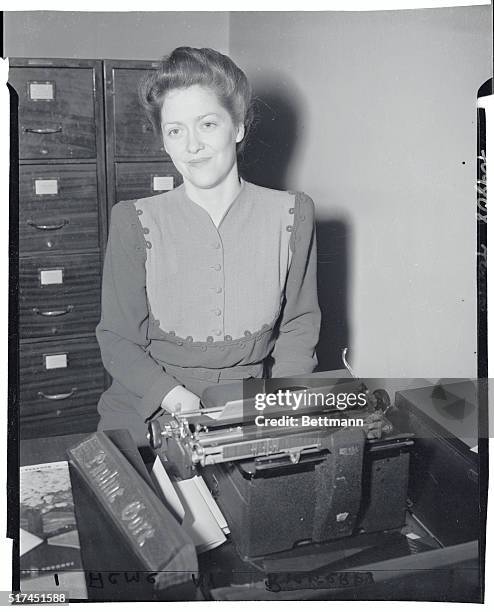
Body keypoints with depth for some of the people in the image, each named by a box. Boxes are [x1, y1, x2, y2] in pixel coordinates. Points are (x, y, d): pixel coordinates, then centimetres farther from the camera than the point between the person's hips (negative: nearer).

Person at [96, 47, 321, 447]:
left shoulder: (291, 214, 2)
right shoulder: (135, 222, -2)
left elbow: (299, 327, 7)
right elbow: (118, 340, -1)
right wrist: (180, 400, -17)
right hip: (150, 412, 0)